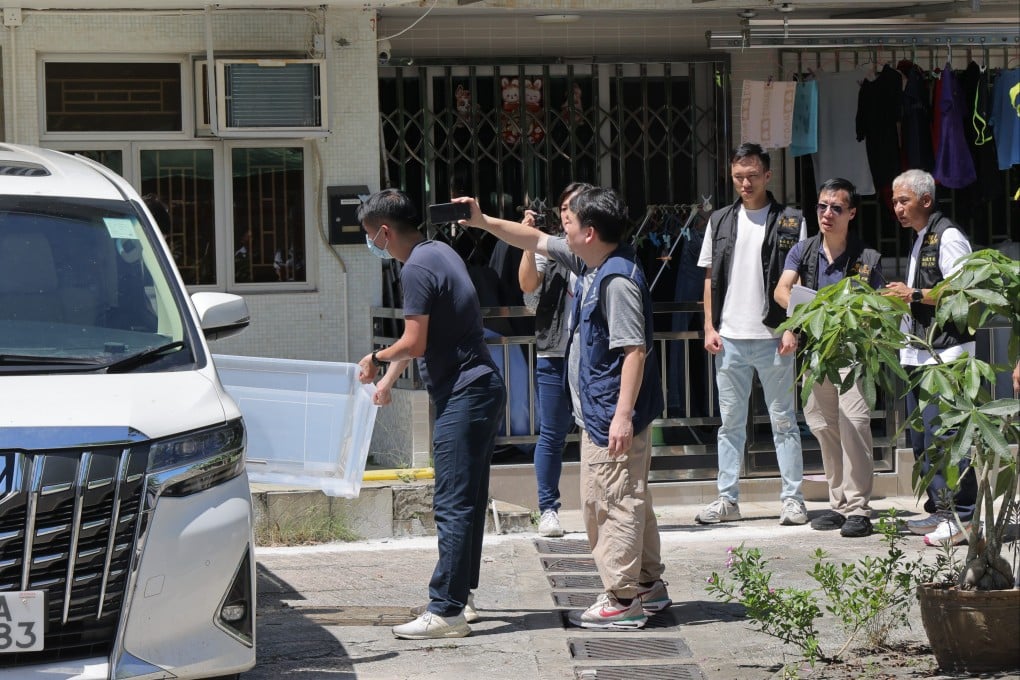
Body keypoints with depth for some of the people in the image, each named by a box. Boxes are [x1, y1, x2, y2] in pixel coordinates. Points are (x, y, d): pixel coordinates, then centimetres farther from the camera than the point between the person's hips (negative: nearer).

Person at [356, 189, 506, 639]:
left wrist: (376, 358, 1)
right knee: (467, 502, 15)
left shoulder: (417, 269, -16)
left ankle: (445, 611, -11)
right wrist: (388, 378, 31)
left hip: (463, 396, -10)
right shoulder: (439, 253, 15)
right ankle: (460, 596, 22)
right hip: (480, 389, 10)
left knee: (453, 506, -10)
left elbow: (413, 344, -18)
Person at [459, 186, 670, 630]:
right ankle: (648, 585, 25)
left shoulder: (618, 280, -20)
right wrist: (483, 222, 20)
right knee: (625, 500, 16)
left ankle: (622, 599, -3)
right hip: (597, 410, 11)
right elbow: (536, 242, 23)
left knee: (611, 502, -7)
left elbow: (635, 350, -24)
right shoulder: (589, 265, 10)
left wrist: (624, 414, -26)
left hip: (612, 413, -11)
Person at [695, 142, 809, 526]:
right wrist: (709, 327, 4)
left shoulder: (790, 222, 1)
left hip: (772, 337, -3)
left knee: (783, 421, 1)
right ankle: (727, 499, 12)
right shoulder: (720, 221, 11)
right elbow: (710, 278, 13)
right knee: (730, 422, 8)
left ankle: (793, 498, 4)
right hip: (729, 338, 3)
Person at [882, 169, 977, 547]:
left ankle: (961, 519, -12)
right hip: (918, 356, 10)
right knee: (922, 442, 11)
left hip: (945, 353, -10)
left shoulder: (948, 237, -9)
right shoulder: (920, 242, 22)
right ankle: (939, 511, 17)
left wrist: (915, 295, -16)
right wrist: (901, 299, 12)